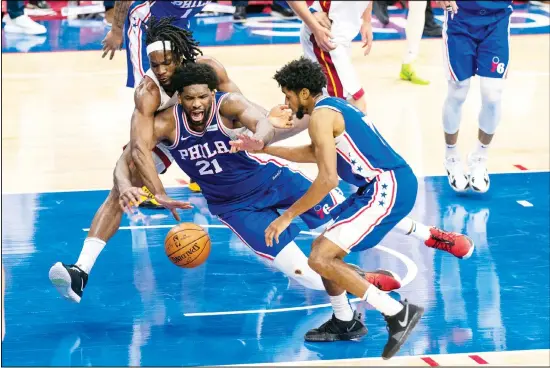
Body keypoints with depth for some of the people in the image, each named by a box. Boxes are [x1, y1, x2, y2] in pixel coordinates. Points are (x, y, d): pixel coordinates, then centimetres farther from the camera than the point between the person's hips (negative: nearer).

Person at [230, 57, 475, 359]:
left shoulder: (321, 116, -12)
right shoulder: (333, 105, 18)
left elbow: (328, 179, -22)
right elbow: (314, 154, 34)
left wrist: (288, 216, -16)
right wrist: (263, 148, 31)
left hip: (388, 188, -10)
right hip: (392, 183, 10)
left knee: (320, 258, -16)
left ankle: (399, 314, -14)